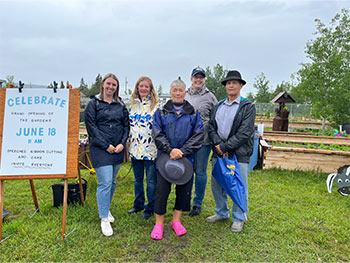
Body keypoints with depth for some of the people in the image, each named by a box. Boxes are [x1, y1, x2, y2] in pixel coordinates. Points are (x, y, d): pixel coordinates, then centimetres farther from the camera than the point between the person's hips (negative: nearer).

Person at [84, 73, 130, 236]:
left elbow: (126, 125, 11)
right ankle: (104, 219, 5)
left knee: (112, 182, 14)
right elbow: (91, 127, -6)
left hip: (118, 149, 5)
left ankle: (106, 209, 34)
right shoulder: (93, 104, 0)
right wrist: (106, 146, -11)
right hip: (100, 149, -4)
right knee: (105, 183, -8)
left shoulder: (121, 105, 12)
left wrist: (122, 143, -4)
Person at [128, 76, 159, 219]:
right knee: (137, 179, 18)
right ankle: (138, 205, 35)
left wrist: (159, 149, -11)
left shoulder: (156, 106, -5)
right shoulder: (132, 105, 10)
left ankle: (150, 208, 23)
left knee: (151, 181, 6)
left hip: (150, 149, -5)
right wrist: (127, 145, 13)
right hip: (135, 149, 5)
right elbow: (128, 126, 17)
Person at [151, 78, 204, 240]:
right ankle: (159, 223, 18)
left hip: (186, 158, 1)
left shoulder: (193, 113, 6)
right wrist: (170, 150, -16)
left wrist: (182, 151, -13)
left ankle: (176, 220, 27)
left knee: (184, 189, 8)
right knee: (162, 189, 1)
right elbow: (157, 134, -2)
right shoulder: (161, 112, 7)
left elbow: (198, 136, -2)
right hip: (165, 157, -1)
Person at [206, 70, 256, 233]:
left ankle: (238, 219, 23)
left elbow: (244, 133, -12)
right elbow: (211, 127, 5)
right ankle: (221, 213, 34)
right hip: (219, 152, 5)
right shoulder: (218, 106, 14)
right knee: (217, 185, 14)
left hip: (239, 154, -5)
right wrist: (218, 145, -12)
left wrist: (225, 147, -15)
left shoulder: (248, 107, -3)